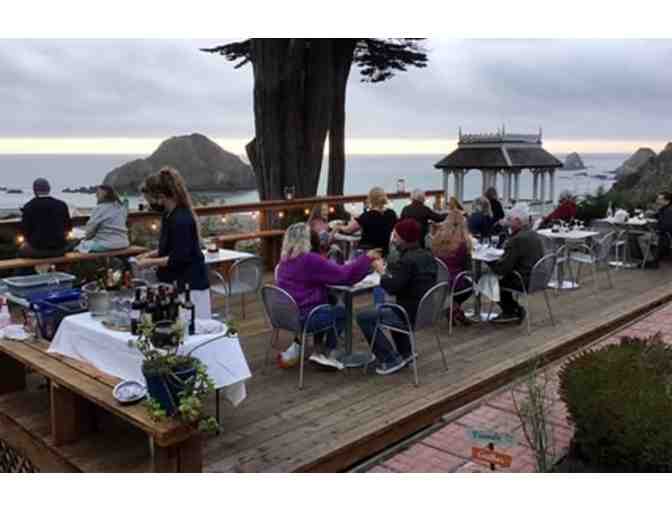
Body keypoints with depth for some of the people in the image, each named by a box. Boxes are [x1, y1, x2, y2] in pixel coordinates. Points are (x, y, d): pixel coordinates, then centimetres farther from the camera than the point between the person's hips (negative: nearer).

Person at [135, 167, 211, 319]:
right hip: (177, 284, 9)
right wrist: (151, 254, 9)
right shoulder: (169, 215, 9)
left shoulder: (181, 220, -21)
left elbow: (179, 259, -22)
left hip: (190, 286, -9)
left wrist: (150, 262, -13)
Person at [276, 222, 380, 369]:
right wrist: (367, 258, -7)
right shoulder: (309, 260, -20)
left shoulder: (284, 261, 5)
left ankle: (297, 347, 24)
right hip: (302, 318, -8)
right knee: (340, 312, 17)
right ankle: (328, 354, 21)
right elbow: (344, 275, -16)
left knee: (327, 308, 29)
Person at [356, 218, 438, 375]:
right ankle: (405, 353, 33)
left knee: (363, 317, -3)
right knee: (389, 308, 37)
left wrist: (381, 271, -9)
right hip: (425, 310, 10)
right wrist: (389, 269, 4)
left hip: (412, 315, -10)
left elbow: (392, 288, -24)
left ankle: (391, 360, 0)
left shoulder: (408, 259, -22)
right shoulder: (427, 255, 7)